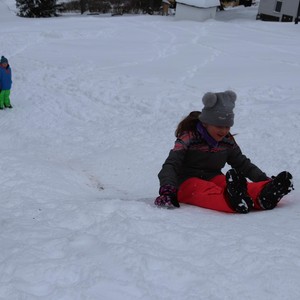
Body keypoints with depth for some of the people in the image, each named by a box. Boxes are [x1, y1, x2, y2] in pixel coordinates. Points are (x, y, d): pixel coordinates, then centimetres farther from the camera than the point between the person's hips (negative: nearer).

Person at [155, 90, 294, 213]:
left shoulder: (227, 141, 12)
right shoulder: (188, 138, -6)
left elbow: (243, 164, 21)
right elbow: (170, 165, -14)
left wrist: (266, 181, 7)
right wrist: (167, 189, -34)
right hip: (187, 183, -5)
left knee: (245, 186, -28)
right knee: (207, 191, -41)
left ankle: (266, 195, -60)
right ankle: (231, 200, -74)